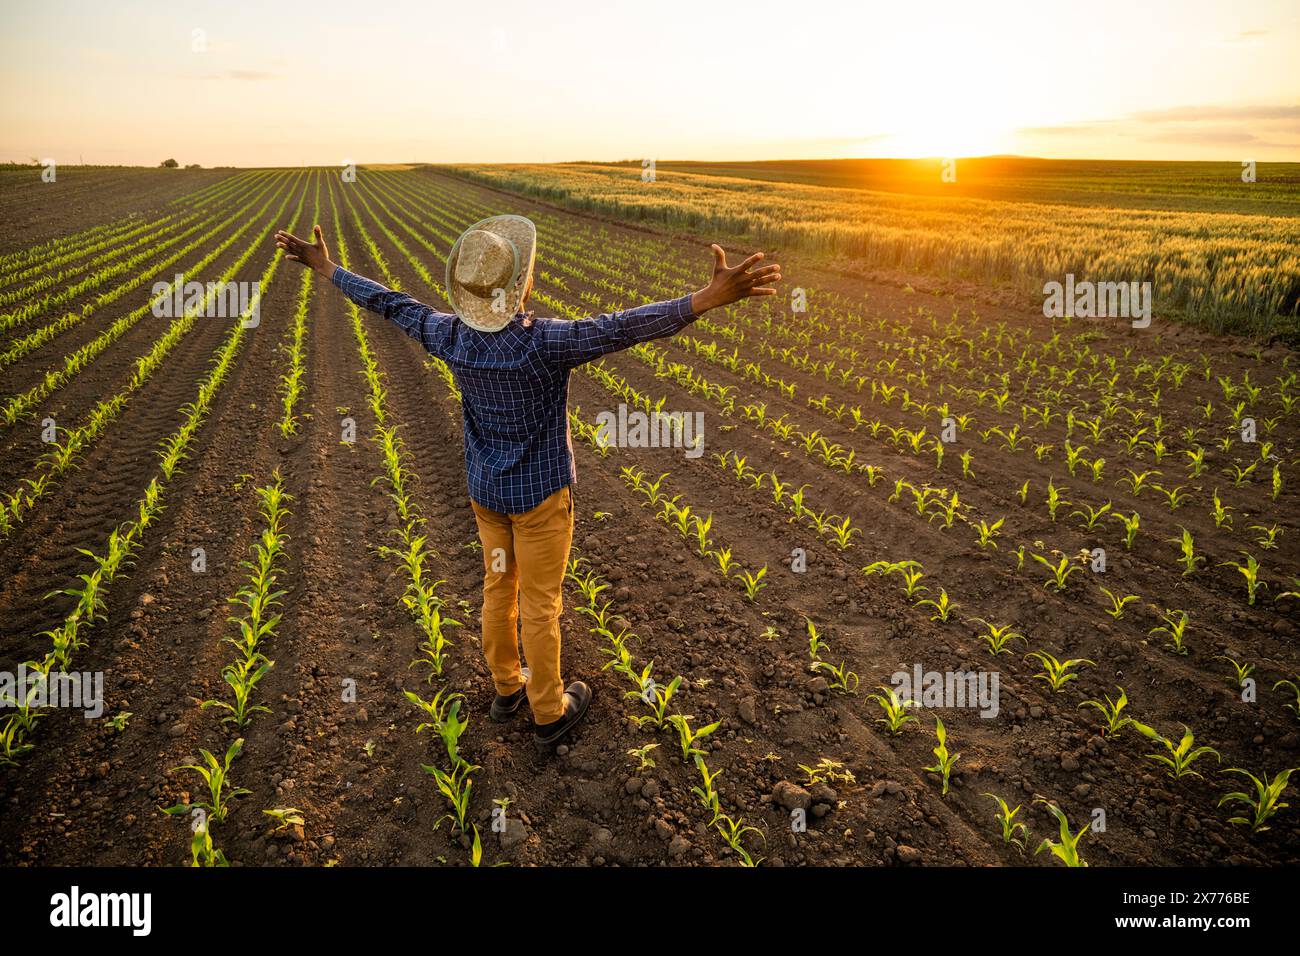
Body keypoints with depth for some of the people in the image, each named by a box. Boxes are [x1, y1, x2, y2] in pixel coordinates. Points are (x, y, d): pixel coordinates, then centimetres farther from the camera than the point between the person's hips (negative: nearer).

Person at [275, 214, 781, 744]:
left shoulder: (451, 336, -12)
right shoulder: (543, 344, -30)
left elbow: (392, 304, 1)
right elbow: (621, 329, -40)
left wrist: (328, 269, 17)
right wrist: (708, 299, -48)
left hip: (484, 487, 6)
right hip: (539, 492, -5)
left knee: (499, 586, 21)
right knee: (540, 603, 9)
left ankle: (506, 688, 40)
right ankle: (549, 712, 27)